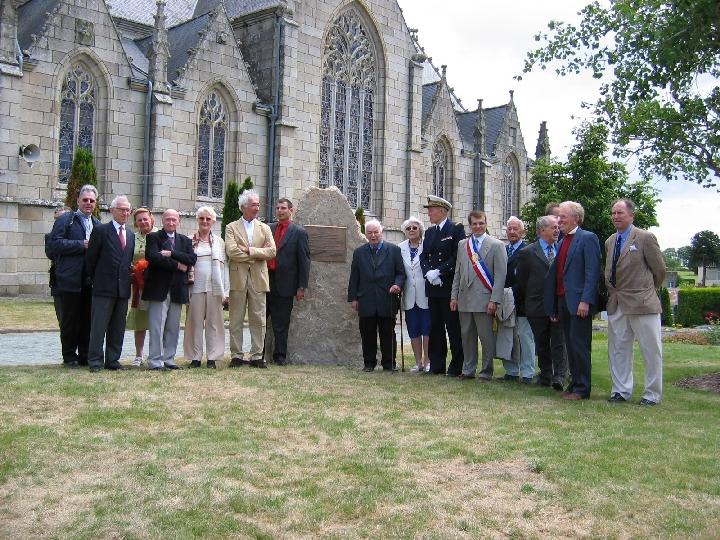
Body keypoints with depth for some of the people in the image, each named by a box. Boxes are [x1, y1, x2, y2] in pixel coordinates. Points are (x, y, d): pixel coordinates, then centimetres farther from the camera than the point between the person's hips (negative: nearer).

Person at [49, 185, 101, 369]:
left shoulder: (97, 224, 16)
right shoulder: (65, 220, -1)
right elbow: (55, 243, -12)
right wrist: (82, 245, -15)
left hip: (90, 280, 5)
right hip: (70, 280, -5)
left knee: (87, 319, 8)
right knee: (69, 320, 3)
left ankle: (85, 356, 17)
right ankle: (69, 357, 11)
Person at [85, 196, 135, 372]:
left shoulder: (131, 235, 15)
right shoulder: (101, 231, -3)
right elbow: (90, 259, -1)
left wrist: (129, 277, 11)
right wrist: (95, 280, 2)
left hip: (123, 289, 6)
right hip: (104, 288, -5)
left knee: (118, 328, 9)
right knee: (99, 326, -3)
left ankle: (113, 360, 15)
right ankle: (95, 361, 3)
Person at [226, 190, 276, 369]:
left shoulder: (264, 228, 13)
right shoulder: (231, 228, 6)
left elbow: (272, 252, 0)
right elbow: (231, 251, -10)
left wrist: (249, 250, -9)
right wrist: (257, 254, -8)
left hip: (258, 279, 2)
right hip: (238, 278, -2)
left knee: (258, 320, 2)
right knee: (236, 320, 2)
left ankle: (257, 356, 8)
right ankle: (236, 356, 9)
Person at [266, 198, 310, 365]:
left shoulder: (299, 232, -2)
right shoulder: (268, 228, 11)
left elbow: (304, 261, -4)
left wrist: (302, 287, -7)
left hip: (284, 284, -4)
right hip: (265, 281, 4)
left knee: (281, 323, 4)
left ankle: (280, 356, 15)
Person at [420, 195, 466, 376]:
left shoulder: (456, 229, -5)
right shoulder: (429, 232, 16)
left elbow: (457, 256, -13)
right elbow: (423, 256, 11)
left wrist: (439, 272, -16)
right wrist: (428, 273, -7)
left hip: (449, 287, -7)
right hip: (432, 287, 7)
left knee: (454, 328, -1)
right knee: (435, 328, 10)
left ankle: (456, 367, 5)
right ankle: (436, 366, 16)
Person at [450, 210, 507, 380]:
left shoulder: (496, 245, -1)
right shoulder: (462, 245, 14)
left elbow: (500, 275, -6)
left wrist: (494, 300, -12)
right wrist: (454, 296, 8)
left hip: (484, 299, -5)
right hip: (465, 299, 5)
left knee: (487, 337, -2)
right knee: (467, 336, 11)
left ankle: (486, 372, 9)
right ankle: (468, 370, 22)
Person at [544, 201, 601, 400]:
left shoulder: (587, 238, -7)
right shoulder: (563, 242, 18)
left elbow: (592, 272, -14)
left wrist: (585, 301, -22)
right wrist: (553, 306, 14)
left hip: (579, 302, -8)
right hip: (562, 301, 8)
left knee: (579, 345, -4)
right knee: (570, 345, 12)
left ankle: (582, 389, 3)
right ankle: (574, 383, 20)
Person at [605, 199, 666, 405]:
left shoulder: (645, 238, -7)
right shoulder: (609, 242, 12)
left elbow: (660, 270, -1)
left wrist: (649, 290, 9)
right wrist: (612, 292, 7)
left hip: (642, 303, -6)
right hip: (616, 304, 6)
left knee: (651, 350, 3)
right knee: (617, 349, 10)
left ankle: (652, 394, 13)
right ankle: (621, 391, 20)